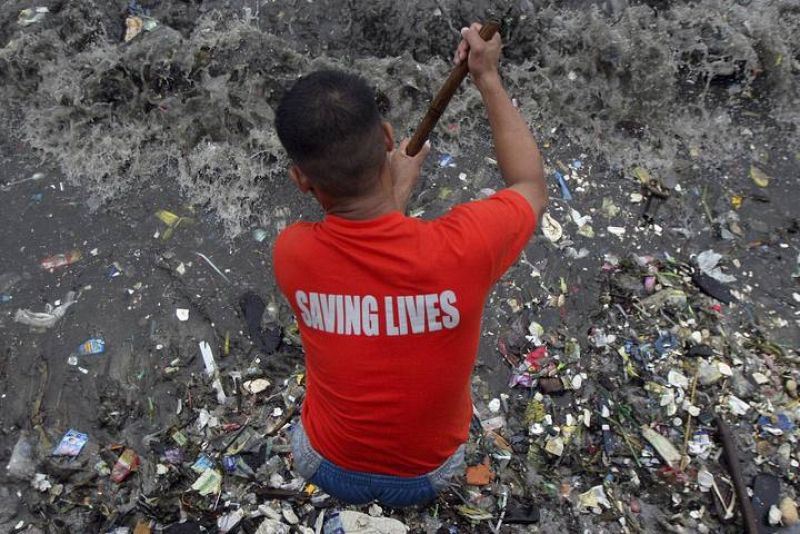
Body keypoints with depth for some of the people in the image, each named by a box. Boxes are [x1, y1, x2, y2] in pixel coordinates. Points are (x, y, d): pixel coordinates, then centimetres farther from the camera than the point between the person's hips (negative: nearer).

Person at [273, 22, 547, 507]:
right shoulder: (462, 247, -34)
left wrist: (398, 187, 7)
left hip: (326, 467, 1)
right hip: (431, 474, 0)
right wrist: (489, 79, -6)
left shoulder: (292, 254, -29)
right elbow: (533, 188, -10)